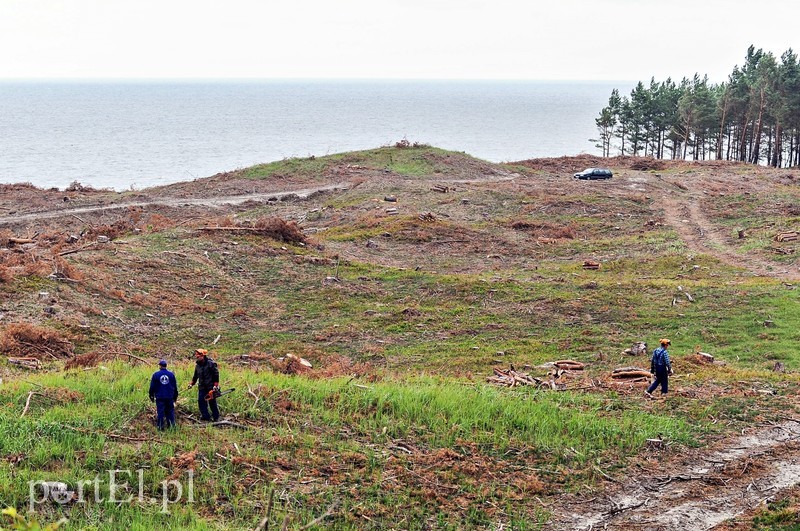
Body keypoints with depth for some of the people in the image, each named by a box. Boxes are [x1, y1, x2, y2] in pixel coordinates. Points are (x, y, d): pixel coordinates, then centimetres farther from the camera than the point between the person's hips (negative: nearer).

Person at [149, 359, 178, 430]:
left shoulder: (156, 374, -3)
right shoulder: (171, 374, 3)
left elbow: (152, 387, 2)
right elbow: (175, 387, 11)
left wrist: (152, 396, 12)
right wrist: (175, 397, 20)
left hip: (159, 397, -2)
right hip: (170, 397, 2)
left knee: (160, 412, 2)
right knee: (170, 411, 9)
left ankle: (161, 426, 3)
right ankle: (172, 424, 7)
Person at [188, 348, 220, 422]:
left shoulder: (211, 363, -11)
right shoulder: (197, 365, 8)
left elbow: (216, 374, -11)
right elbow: (195, 376, 20)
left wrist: (215, 385, -16)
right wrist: (191, 384, 12)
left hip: (211, 387, -6)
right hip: (202, 387, 6)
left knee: (212, 402, 1)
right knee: (201, 402, -2)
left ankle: (216, 417, 12)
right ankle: (205, 416, 4)